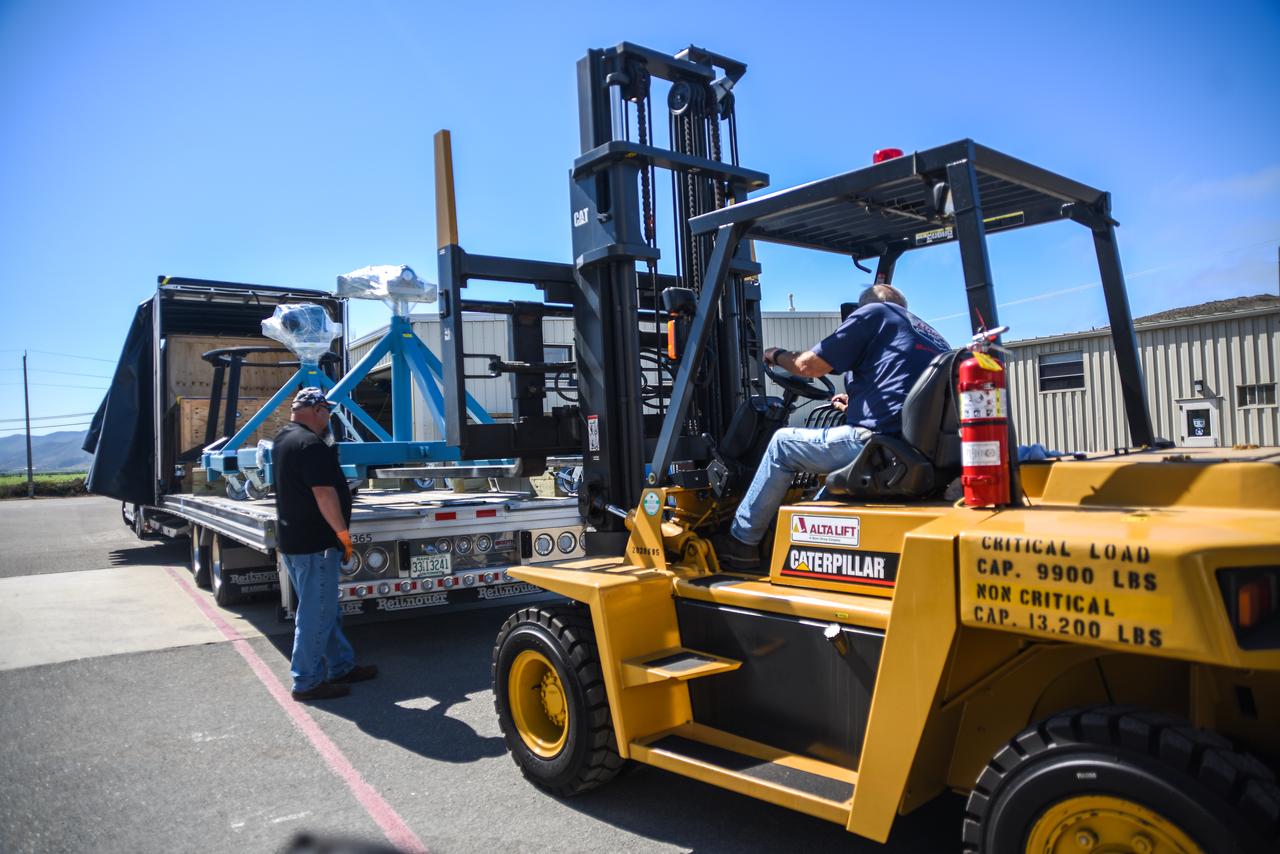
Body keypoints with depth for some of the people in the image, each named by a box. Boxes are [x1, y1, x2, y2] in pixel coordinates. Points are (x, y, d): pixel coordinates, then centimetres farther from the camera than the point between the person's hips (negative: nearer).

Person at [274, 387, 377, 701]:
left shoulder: (284, 437, 12)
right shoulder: (310, 445, -19)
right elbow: (324, 494, -24)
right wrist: (343, 533, -17)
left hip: (293, 540, 10)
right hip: (314, 544, -10)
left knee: (326, 609, 18)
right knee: (316, 613, -1)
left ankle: (341, 666, 28)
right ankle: (307, 682, 7)